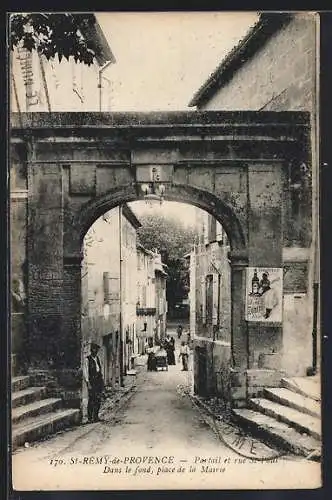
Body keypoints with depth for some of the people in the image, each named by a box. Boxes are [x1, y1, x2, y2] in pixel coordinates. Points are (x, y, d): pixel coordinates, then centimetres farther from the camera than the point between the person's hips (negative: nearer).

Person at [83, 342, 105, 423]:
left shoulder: (97, 358, 13)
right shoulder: (87, 359, -7)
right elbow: (86, 372, -9)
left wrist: (102, 382, 15)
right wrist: (88, 382, -15)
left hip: (99, 380, 7)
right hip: (92, 381, -6)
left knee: (98, 399, 8)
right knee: (92, 399, -4)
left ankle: (96, 416, 19)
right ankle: (90, 417, 6)